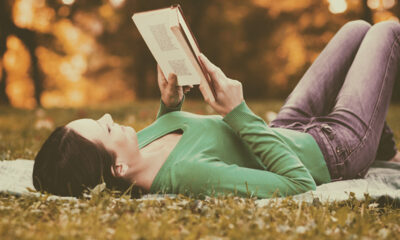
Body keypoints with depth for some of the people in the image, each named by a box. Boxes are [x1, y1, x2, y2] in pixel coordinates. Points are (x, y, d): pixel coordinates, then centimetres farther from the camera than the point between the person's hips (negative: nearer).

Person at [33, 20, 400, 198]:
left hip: (285, 131, 7)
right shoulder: (189, 174, -46)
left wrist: (169, 106, -11)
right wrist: (239, 113, -37)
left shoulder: (128, 154, -20)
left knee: (357, 28, 23)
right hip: (332, 151, -7)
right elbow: (299, 184, -40)